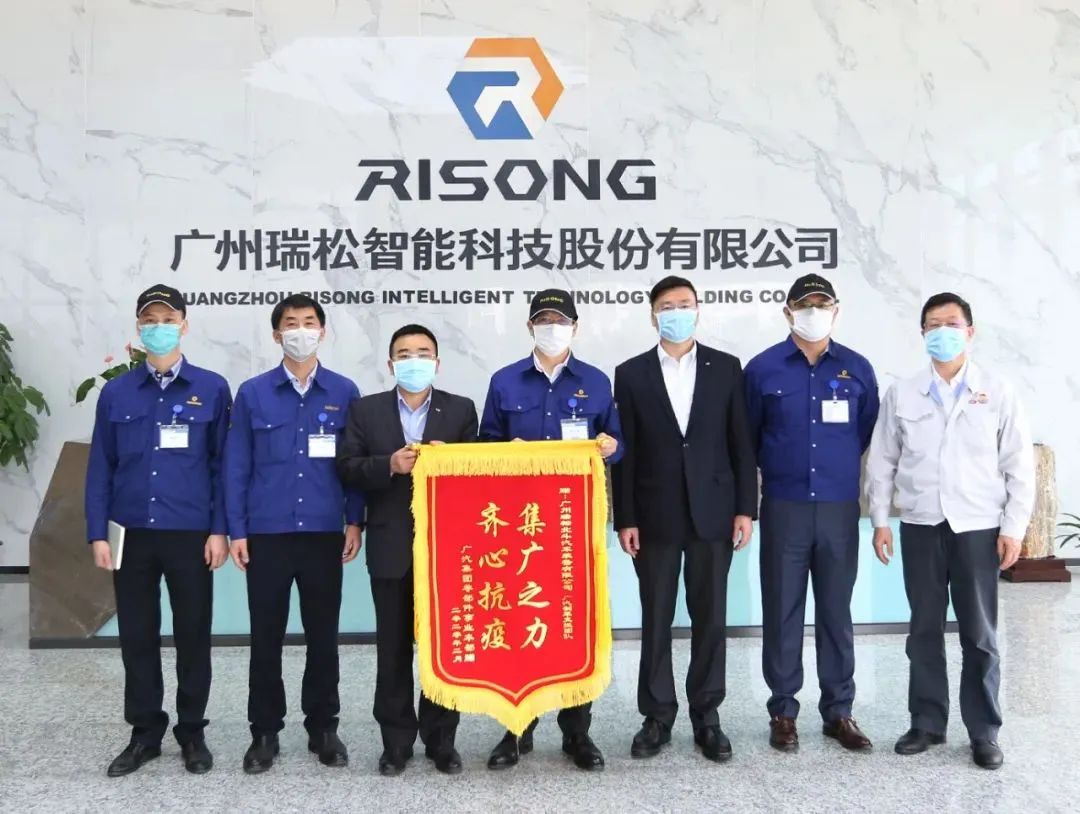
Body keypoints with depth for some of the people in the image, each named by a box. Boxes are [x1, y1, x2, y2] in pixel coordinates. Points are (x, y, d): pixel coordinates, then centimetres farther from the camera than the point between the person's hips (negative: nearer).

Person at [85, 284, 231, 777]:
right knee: (137, 636, 10)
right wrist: (97, 533, 0)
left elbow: (223, 465, -1)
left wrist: (219, 530, -6)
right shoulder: (115, 393, 6)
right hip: (132, 535, 2)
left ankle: (192, 734, 22)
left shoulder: (212, 389, 1)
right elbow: (101, 467, 6)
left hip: (191, 535, -2)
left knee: (193, 635, 7)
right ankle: (145, 734, 24)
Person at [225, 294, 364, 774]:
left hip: (324, 533, 0)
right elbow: (237, 466, 3)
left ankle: (323, 728, 23)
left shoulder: (344, 392, 4)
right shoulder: (252, 394, 3)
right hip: (266, 533, 0)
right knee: (266, 637, 7)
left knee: (323, 635, 9)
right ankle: (265, 732, 20)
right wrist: (236, 530, -2)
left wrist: (355, 522, -1)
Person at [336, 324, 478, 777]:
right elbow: (347, 469, -2)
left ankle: (441, 739, 20)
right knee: (393, 649, 8)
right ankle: (396, 741, 19)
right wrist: (389, 465, -18)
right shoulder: (366, 410, 6)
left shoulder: (461, 410, 5)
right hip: (391, 547, 0)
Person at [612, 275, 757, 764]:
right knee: (656, 621, 7)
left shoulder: (726, 368, 4)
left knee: (710, 619, 7)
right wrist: (625, 519, -4)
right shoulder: (631, 374, 3)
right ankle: (657, 716, 20)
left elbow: (741, 443, 4)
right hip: (655, 516, 0)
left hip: (712, 513, 1)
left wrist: (745, 508, -2)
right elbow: (625, 453, 1)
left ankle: (706, 716, 20)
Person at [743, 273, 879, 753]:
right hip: (784, 508, -1)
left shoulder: (857, 369, 4)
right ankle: (782, 711, 16)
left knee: (836, 612, 9)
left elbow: (869, 433, 13)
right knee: (782, 612, 5)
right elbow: (746, 438, 8)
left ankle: (838, 711, 20)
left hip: (840, 508, 1)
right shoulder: (763, 368, 0)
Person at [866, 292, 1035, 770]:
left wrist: (1013, 528, -5)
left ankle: (984, 732, 16)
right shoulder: (901, 394, 4)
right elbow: (882, 461, 6)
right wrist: (880, 521, 2)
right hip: (920, 526, 2)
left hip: (978, 527, -1)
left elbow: (1019, 465, 1)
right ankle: (927, 723, 21)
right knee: (925, 629, 9)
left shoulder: (997, 392, 1)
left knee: (979, 634, 4)